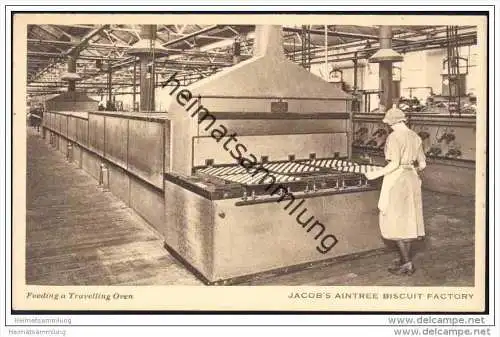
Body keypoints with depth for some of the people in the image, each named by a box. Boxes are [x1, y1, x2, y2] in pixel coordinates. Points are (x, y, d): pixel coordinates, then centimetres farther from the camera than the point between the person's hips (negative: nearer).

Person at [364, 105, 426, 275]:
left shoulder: (394, 137, -14)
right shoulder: (415, 137, 8)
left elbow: (394, 164, -22)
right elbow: (422, 164, 11)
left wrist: (376, 174, -13)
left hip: (396, 180, -8)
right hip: (412, 180, 8)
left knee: (394, 221, 1)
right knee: (407, 219, 15)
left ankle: (407, 263, 2)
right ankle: (406, 259, 24)